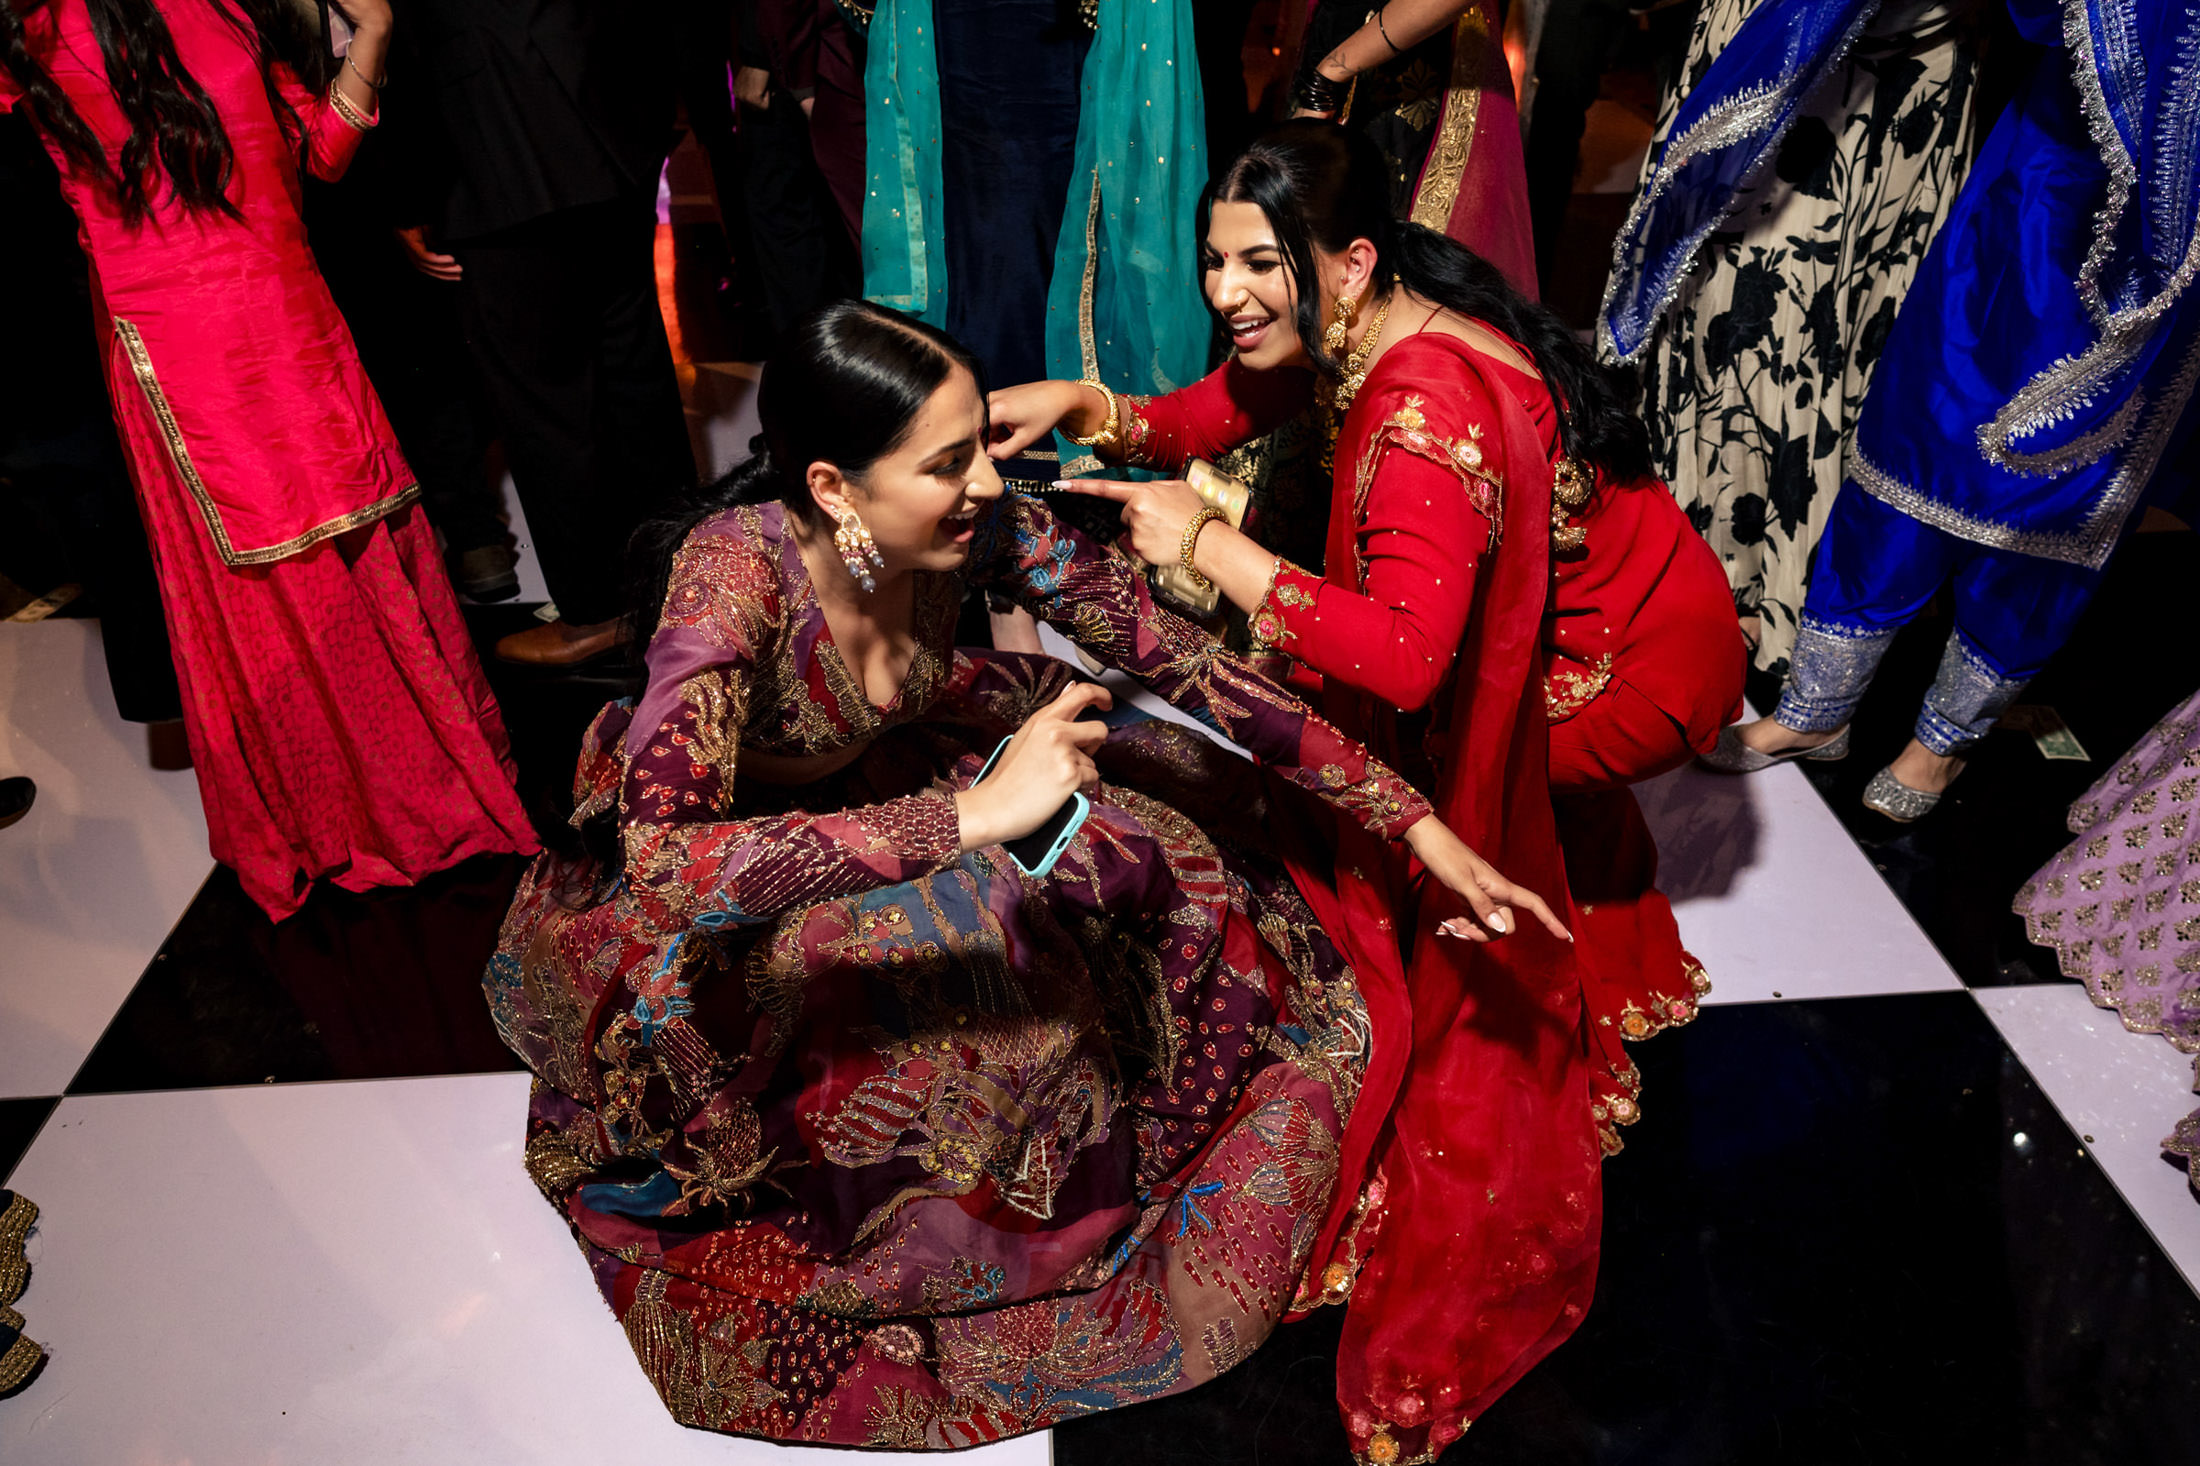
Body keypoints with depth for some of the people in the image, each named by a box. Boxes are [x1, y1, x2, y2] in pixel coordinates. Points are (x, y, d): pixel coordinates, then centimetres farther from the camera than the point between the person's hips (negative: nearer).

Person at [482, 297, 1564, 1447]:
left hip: (871, 785, 5)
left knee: (1160, 849, -8)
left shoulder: (979, 524, -24)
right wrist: (971, 812, -53)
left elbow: (1190, 665, -19)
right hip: (698, 845, -5)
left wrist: (1420, 829, -20)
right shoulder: (733, 576, -36)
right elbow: (665, 865, -48)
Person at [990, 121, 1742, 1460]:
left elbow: (1405, 658, -47)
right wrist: (1086, 408, -16)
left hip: (1637, 670, -9)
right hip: (1546, 618, 9)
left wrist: (1212, 549, -41)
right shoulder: (1347, 327, -9)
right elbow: (1217, 412, 2)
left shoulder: (1424, 406, -37)